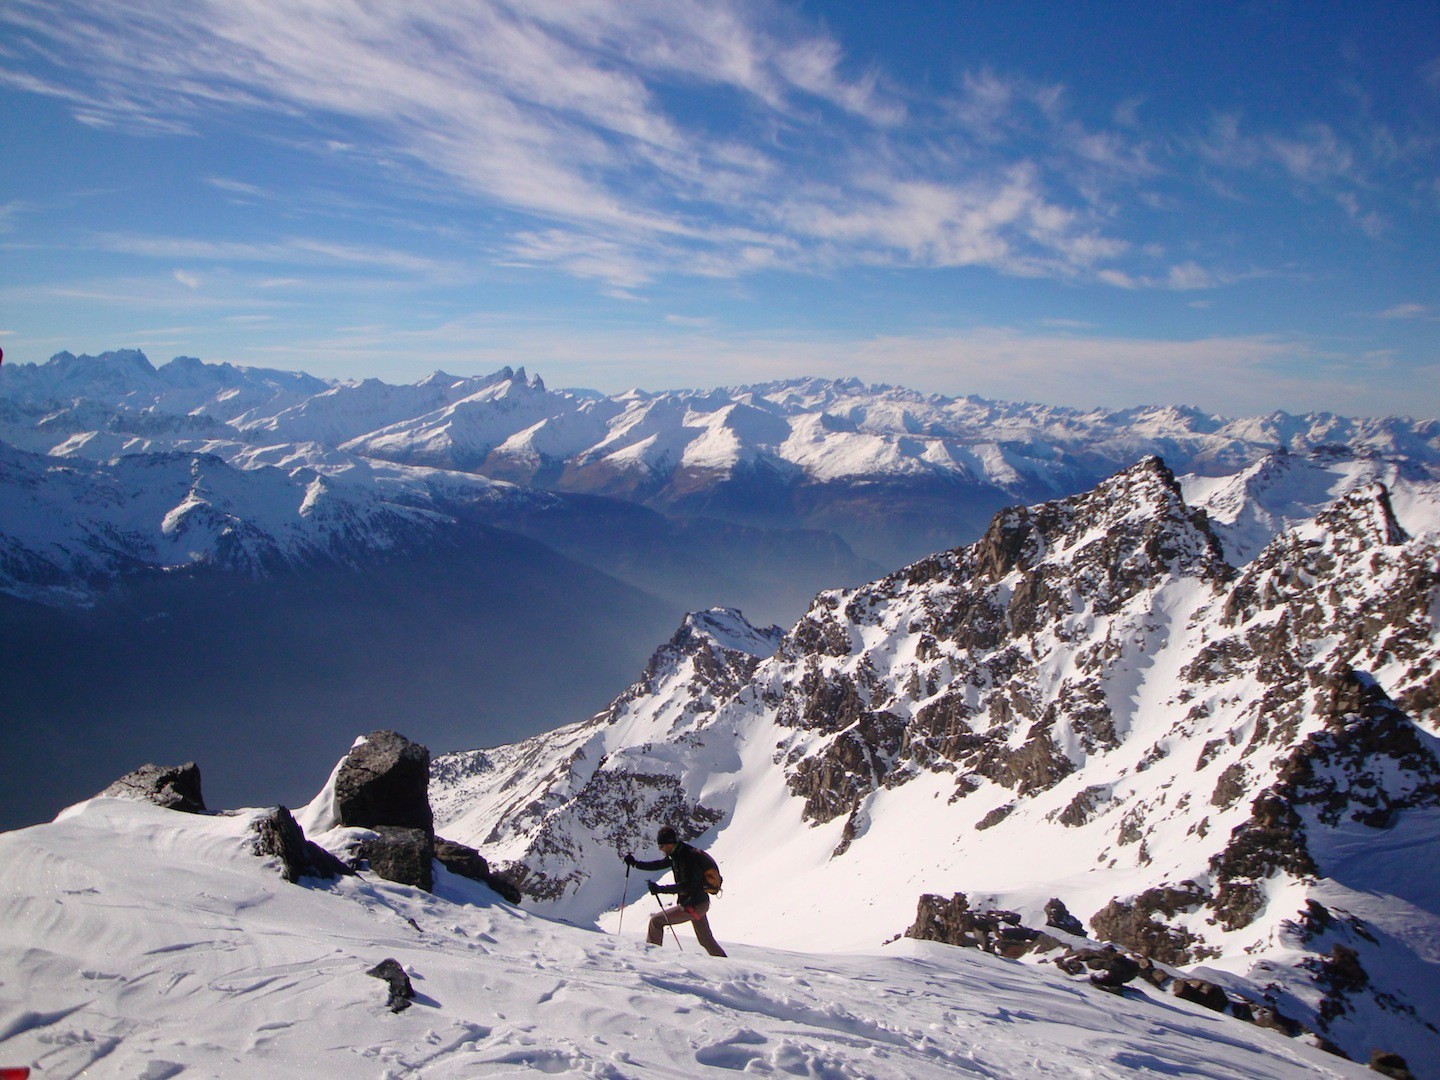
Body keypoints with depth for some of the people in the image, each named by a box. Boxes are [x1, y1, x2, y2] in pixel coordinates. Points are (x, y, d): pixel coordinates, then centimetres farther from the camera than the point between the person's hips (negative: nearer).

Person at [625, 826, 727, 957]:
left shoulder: (687, 858, -23)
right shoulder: (676, 854, 5)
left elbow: (686, 886, -29)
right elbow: (659, 864, 18)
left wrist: (660, 889, -34)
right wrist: (635, 863, 11)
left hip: (693, 906, -10)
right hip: (701, 903, 10)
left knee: (656, 920, -3)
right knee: (706, 941, 19)